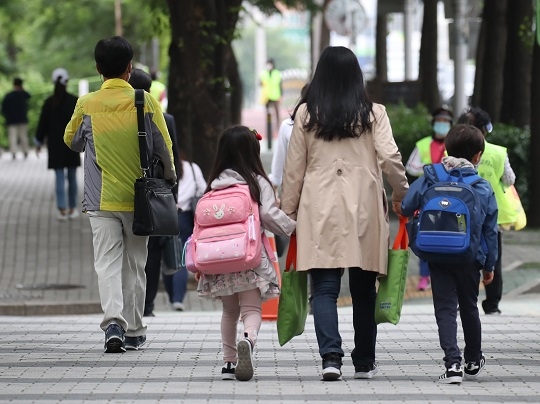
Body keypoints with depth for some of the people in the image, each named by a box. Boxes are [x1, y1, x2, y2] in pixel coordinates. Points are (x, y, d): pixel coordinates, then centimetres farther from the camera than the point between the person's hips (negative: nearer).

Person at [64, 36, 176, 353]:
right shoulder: (146, 102, -7)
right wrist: (169, 179, 14)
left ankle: (113, 321, -22)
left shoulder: (86, 105, -4)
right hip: (138, 198, 0)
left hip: (101, 199, 0)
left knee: (107, 262, -1)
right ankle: (134, 332, 16)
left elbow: (72, 141, 12)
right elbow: (164, 147, -1)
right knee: (135, 264, 11)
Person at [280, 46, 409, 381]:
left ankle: (331, 356, -18)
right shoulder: (373, 113, 2)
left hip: (319, 208, -1)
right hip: (364, 207, 1)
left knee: (325, 287, -1)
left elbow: (294, 167, 6)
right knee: (363, 290, 10)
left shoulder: (306, 113, 3)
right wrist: (402, 194, 9)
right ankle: (364, 363, 18)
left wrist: (288, 210, 14)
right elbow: (390, 157, -6)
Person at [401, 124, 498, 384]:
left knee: (445, 309, -1)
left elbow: (406, 208, -5)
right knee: (469, 308, 19)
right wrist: (489, 265, 15)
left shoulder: (430, 178, -4)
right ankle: (473, 361, 35)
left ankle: (452, 364, -17)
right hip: (470, 258, 1)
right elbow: (490, 230, 5)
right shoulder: (483, 188, 0)